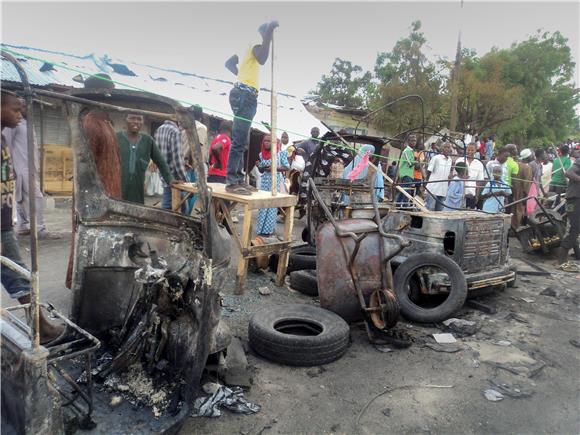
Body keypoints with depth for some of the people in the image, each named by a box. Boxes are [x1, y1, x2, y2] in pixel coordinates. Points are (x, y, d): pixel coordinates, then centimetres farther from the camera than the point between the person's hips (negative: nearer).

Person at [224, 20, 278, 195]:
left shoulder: (248, 45, 23)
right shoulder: (255, 42, -3)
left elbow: (229, 63, 32)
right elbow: (262, 59, -25)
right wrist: (269, 33, -11)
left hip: (242, 93, 10)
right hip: (246, 94, -10)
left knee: (242, 141, 10)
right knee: (239, 141, -13)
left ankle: (239, 179, 13)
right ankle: (231, 182, -15)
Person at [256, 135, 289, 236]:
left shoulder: (281, 153, -6)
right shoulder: (262, 154, 8)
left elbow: (286, 167, -6)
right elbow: (261, 170, 14)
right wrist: (258, 166, -7)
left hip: (276, 180, -4)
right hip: (265, 180, 5)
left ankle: (268, 229, 4)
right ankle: (261, 228, 11)